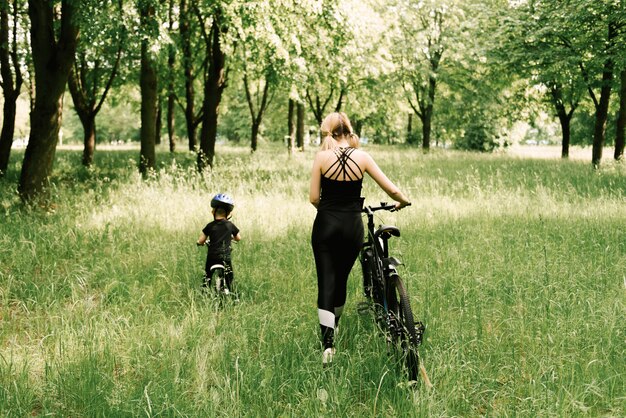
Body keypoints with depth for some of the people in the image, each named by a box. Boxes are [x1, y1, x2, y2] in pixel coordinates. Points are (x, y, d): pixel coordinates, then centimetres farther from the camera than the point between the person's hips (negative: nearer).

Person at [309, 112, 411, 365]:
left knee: (326, 282, -1)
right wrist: (403, 202, 20)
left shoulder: (322, 157, -5)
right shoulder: (362, 157, -2)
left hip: (326, 225, -2)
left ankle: (327, 342, -15)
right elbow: (391, 190, -1)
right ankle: (332, 332, 35)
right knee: (341, 279, 18)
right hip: (352, 227, 2)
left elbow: (313, 198, -4)